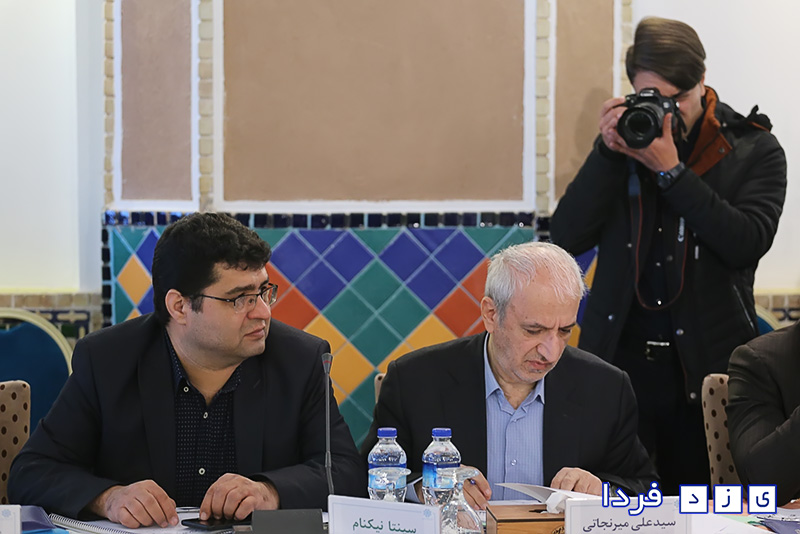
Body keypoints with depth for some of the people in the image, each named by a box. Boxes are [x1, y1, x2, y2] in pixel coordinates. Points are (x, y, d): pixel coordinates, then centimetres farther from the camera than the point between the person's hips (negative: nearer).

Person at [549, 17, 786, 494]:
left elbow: (747, 243, -15)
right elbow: (568, 237, 0)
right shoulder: (627, 140, 9)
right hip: (620, 359, 2)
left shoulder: (754, 150, 2)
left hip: (706, 365, -2)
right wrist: (609, 152, -9)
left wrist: (671, 170, -17)